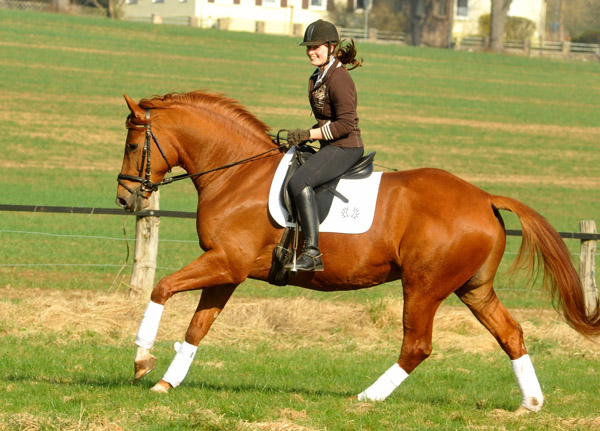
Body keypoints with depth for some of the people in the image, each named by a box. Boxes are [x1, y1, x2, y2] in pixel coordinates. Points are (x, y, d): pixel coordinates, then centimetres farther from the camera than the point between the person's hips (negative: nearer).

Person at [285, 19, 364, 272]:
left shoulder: (338, 78, -17)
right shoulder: (318, 78, 14)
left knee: (299, 182, -29)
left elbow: (346, 123, -22)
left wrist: (309, 134, -19)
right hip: (331, 147, 11)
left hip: (345, 147, -11)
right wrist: (304, 137, 9)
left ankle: (312, 252, -32)